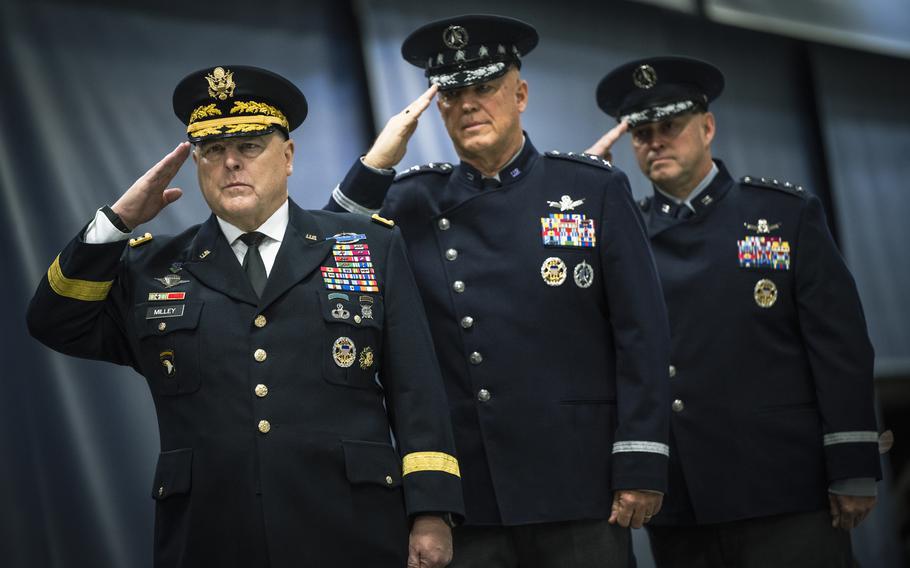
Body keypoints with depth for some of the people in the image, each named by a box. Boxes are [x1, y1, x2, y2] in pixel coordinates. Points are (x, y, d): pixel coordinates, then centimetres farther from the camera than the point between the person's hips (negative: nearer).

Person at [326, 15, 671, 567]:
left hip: (577, 487, -1)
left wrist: (640, 468, -6)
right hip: (461, 498, 2)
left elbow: (641, 334, 1)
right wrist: (375, 166, -4)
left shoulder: (595, 189, 4)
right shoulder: (413, 204, 9)